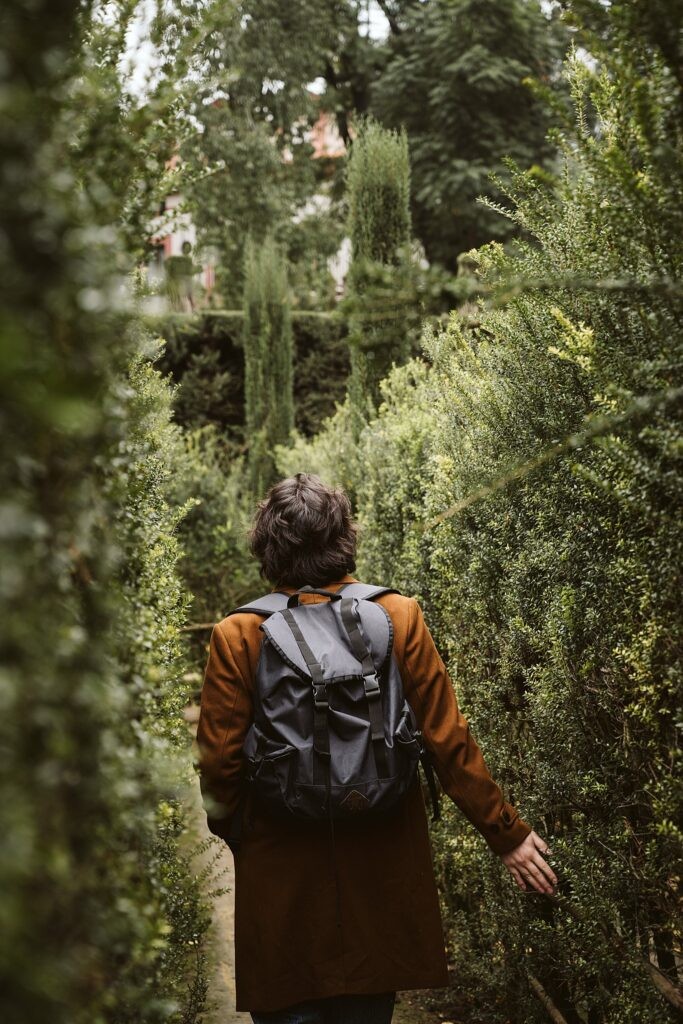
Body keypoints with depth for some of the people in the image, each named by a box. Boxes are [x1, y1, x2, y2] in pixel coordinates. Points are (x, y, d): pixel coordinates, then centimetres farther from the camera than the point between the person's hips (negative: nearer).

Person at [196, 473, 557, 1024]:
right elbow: (449, 742, -7)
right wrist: (507, 833, 3)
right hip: (382, 876, 2)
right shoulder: (400, 617, -8)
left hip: (280, 882, -1)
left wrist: (231, 832, 13)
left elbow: (220, 765, -7)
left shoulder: (236, 636, -10)